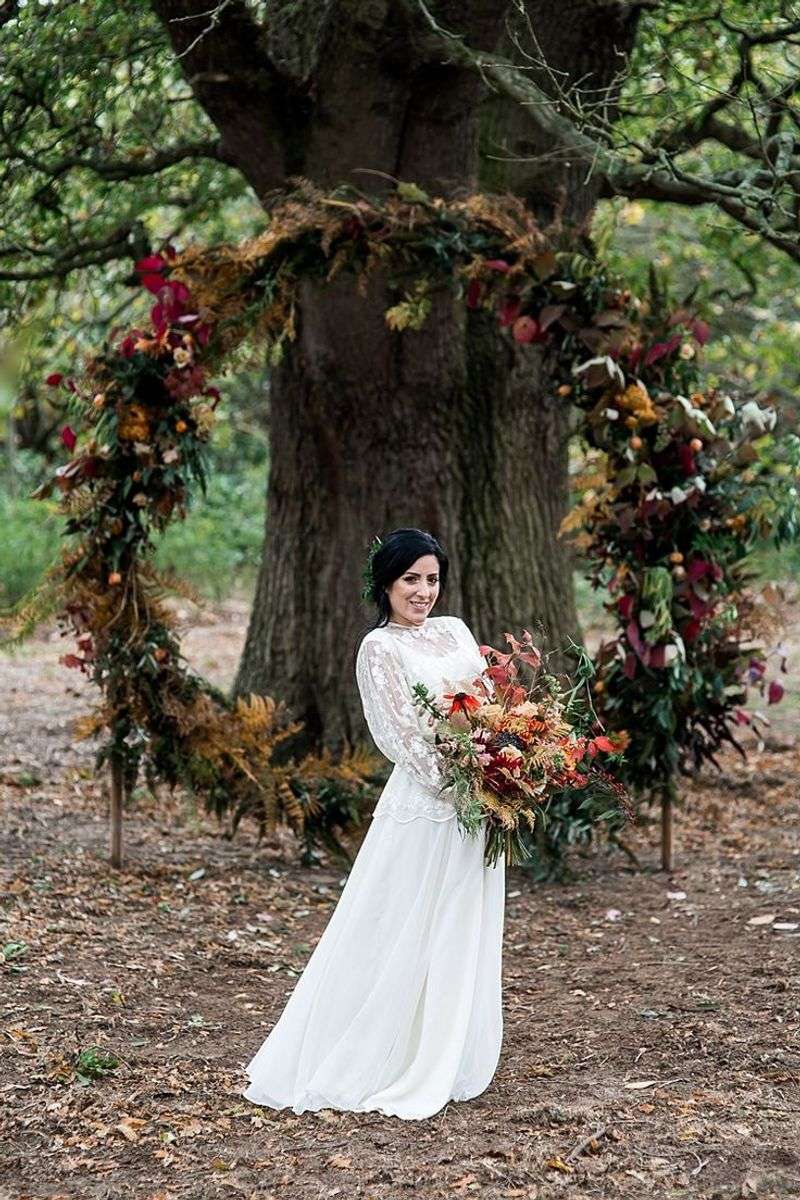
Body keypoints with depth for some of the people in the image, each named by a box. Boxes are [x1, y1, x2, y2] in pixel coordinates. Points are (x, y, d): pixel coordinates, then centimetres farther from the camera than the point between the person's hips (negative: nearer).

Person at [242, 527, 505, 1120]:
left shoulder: (455, 630, 14)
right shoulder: (381, 648, -7)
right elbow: (403, 736, -14)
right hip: (426, 804, -7)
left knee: (464, 939, 11)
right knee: (407, 940, -2)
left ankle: (448, 1066, 21)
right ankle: (386, 1069, 7)